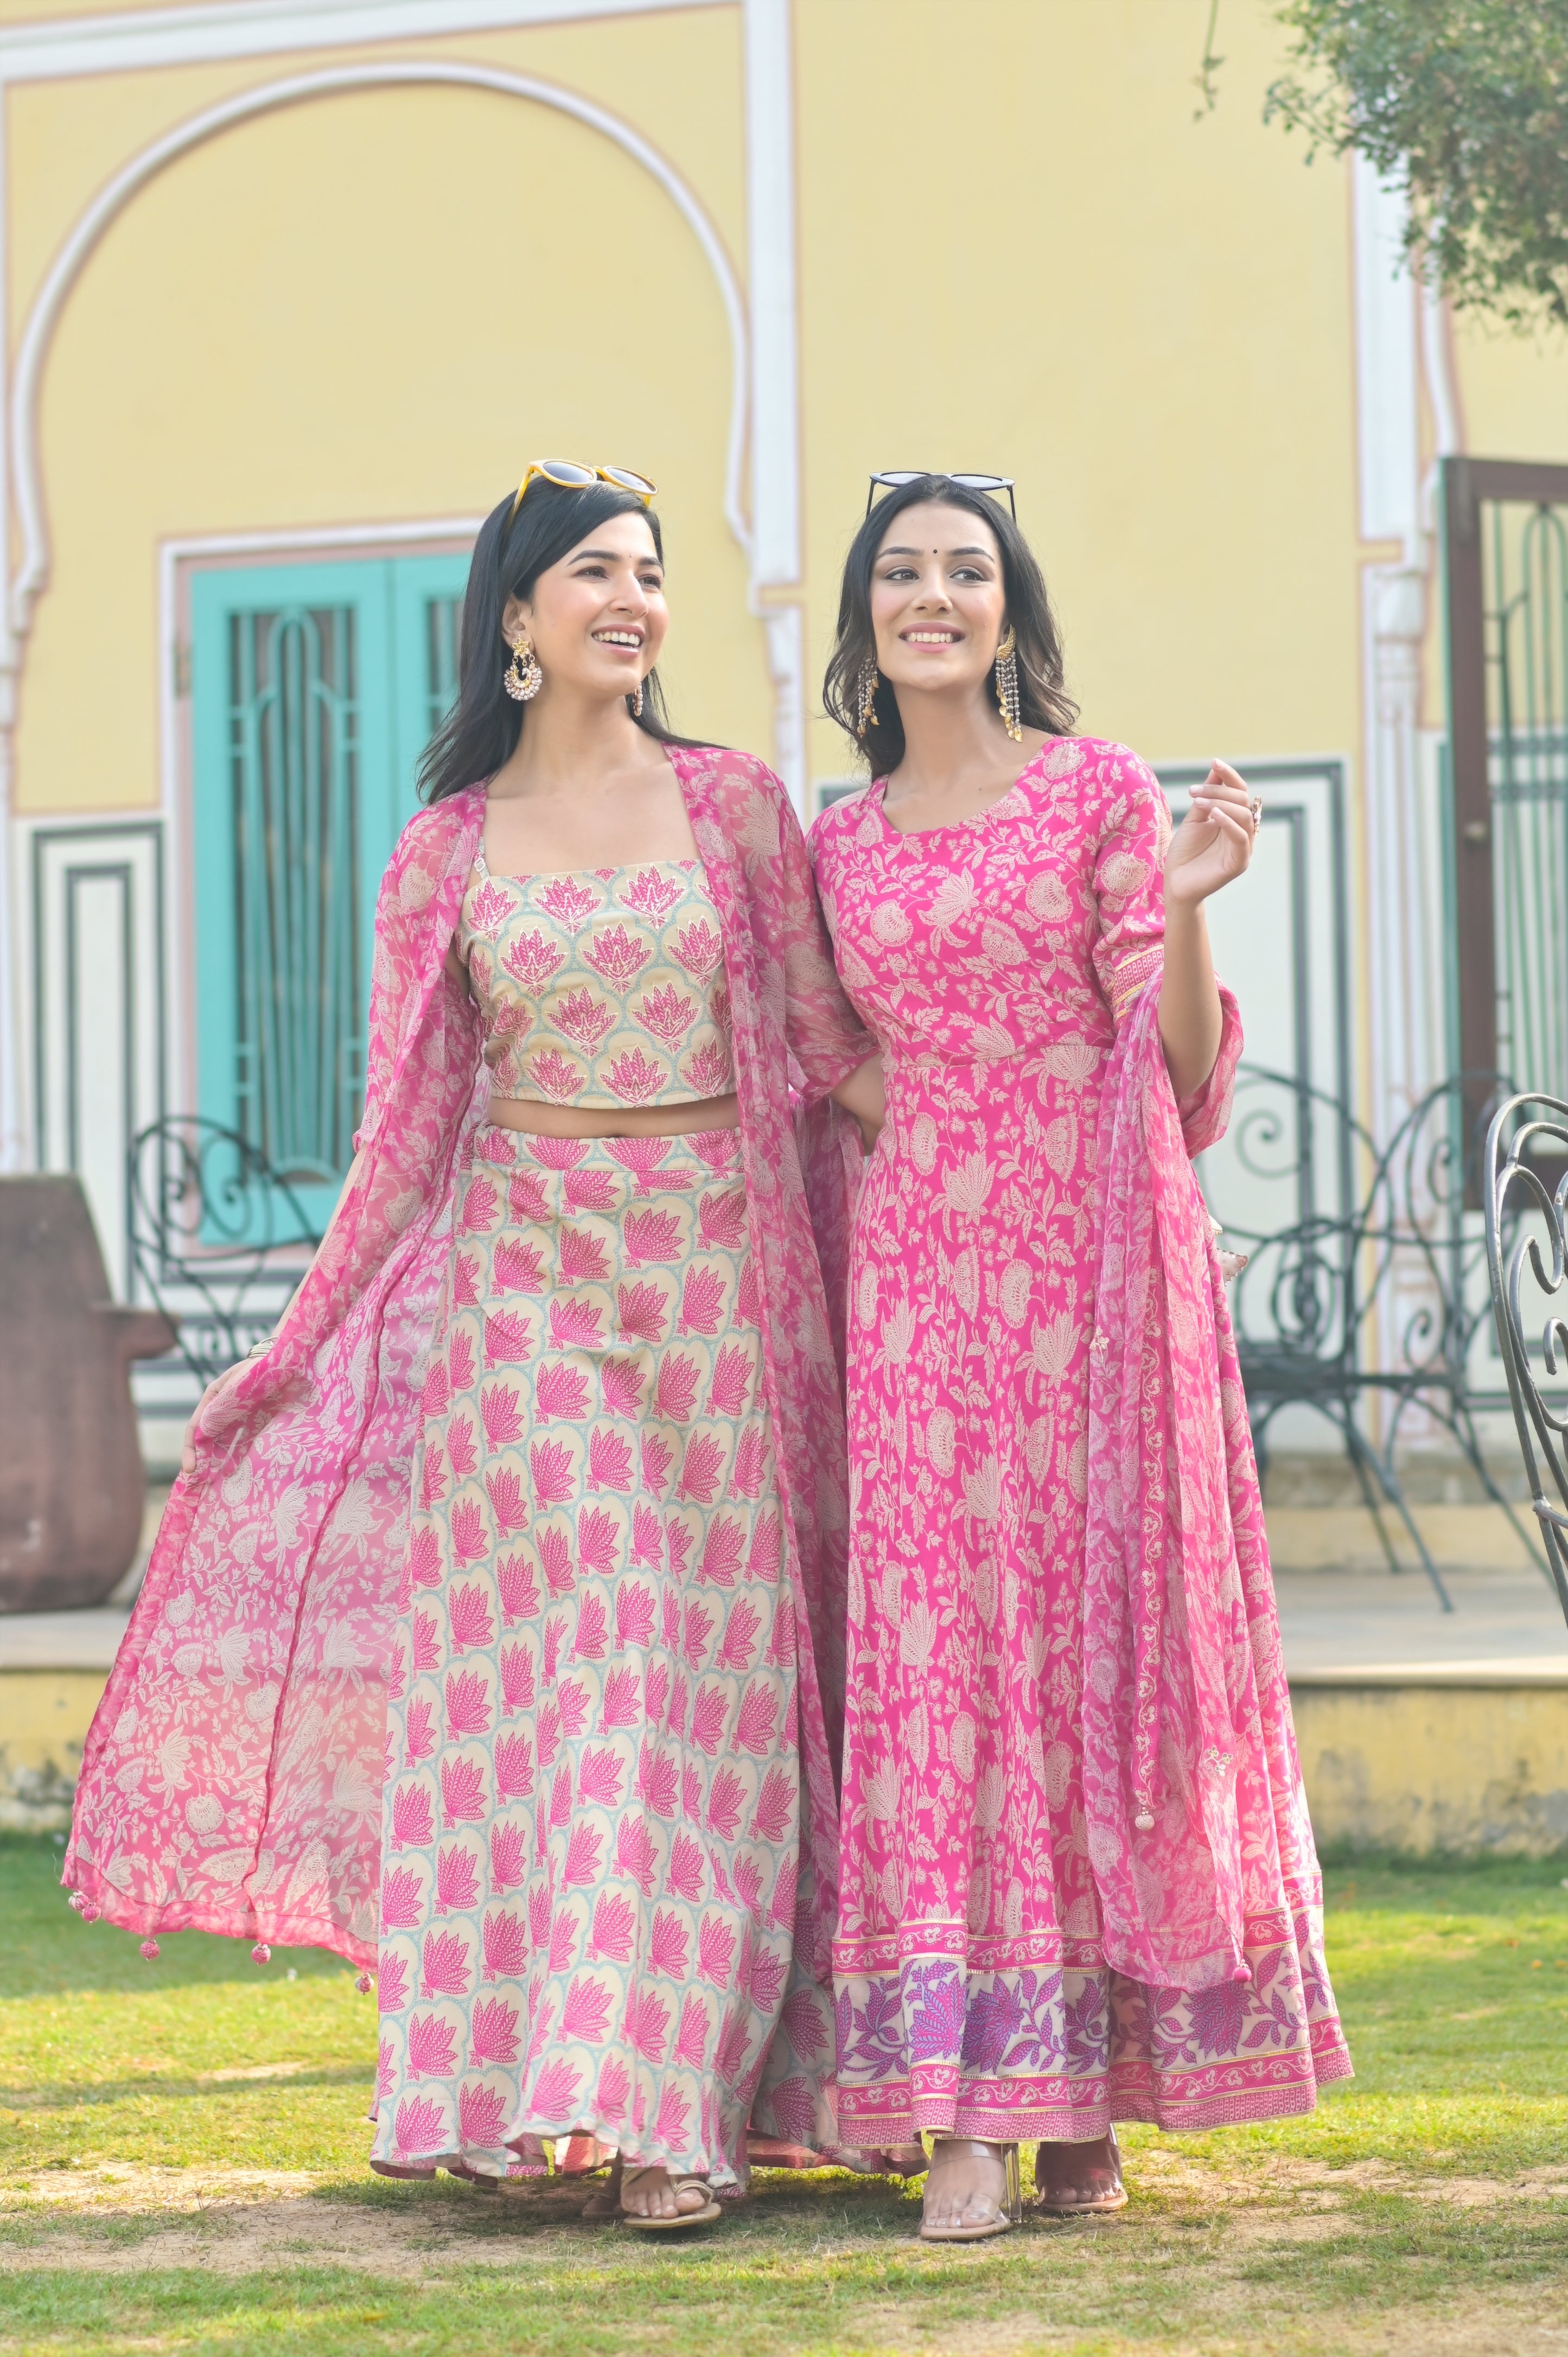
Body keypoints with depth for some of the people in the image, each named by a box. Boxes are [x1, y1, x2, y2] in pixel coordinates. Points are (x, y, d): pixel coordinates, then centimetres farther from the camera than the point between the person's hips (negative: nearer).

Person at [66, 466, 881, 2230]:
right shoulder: (446, 851, 6)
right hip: (524, 1275, 0)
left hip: (717, 1271, 0)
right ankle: (528, 2076, 2)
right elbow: (412, 1123, 8)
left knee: (702, 1674, -2)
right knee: (536, 1658, -4)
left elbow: (828, 1046, 8)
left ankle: (678, 2100, -1)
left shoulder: (737, 804, 5)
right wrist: (295, 1351, 7)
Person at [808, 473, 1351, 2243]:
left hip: (1091, 1260, -3)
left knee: (1096, 1620, -4)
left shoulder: (1103, 793, 2)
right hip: (918, 1271, 3)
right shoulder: (839, 848, 13)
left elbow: (1174, 1077, -3)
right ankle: (971, 2110, -4)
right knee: (935, 1647, -4)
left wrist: (1186, 908, -18)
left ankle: (1090, 2098, 3)